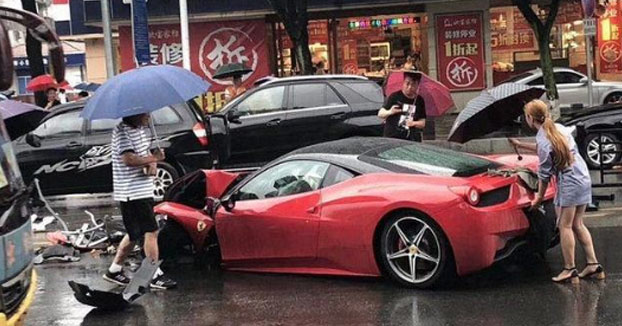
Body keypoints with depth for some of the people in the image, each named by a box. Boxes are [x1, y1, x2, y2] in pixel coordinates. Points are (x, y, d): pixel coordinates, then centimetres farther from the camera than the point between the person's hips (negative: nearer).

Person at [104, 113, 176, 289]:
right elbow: (128, 159, -24)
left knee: (135, 233, 17)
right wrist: (154, 159, -16)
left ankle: (114, 270, 28)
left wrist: (152, 165, -5)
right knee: (151, 231, -8)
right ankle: (156, 276, -2)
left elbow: (147, 153, 18)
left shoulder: (142, 129, 13)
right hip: (131, 191, -9)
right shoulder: (122, 131, -15)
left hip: (144, 190, 9)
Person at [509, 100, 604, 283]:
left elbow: (545, 174, -11)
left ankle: (569, 271, 4)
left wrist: (539, 197, 0)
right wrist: (521, 146, 37)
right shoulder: (559, 129, 11)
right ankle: (593, 265, 14)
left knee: (564, 226, 1)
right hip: (584, 179, 8)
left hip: (569, 182, -8)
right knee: (577, 225, 15)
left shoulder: (542, 139, -14)